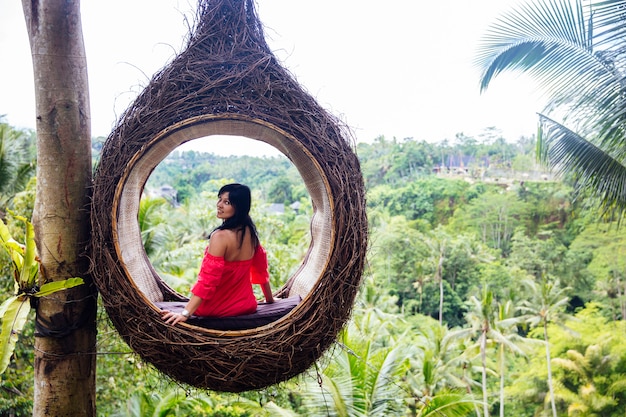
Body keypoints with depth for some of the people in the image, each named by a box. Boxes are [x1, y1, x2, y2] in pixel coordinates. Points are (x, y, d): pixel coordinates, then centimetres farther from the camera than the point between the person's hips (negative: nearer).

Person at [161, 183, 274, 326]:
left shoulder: (220, 236, -24)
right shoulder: (250, 232, -3)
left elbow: (207, 280, -27)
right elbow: (261, 269, 8)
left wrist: (185, 314, -27)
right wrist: (270, 300, 20)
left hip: (218, 309, -5)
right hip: (247, 305, 5)